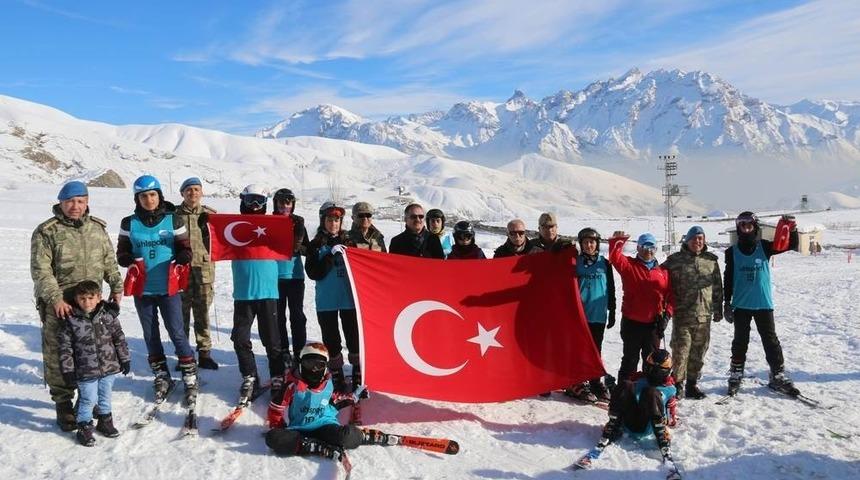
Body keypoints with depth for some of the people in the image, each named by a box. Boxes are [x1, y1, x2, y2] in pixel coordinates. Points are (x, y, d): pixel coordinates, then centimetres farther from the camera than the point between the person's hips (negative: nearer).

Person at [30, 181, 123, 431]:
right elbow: (40, 271, -11)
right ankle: (64, 405, 15)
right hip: (58, 305, -4)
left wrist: (116, 286, 9)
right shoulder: (46, 232, -6)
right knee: (59, 356, 1)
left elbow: (109, 261, 17)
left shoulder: (98, 228, 9)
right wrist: (56, 299, -20)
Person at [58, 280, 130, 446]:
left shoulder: (108, 315, -3)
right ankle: (84, 428, 20)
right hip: (86, 371, -2)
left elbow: (119, 338, 4)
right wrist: (67, 369, -6)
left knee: (105, 397, 17)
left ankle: (105, 421, 35)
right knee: (88, 400, 3)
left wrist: (125, 359, 5)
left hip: (109, 367, 3)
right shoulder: (71, 320, -9)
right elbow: (65, 346, -5)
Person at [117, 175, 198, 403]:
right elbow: (121, 253, 8)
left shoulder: (173, 220, -1)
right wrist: (132, 263, -14)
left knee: (176, 332, -3)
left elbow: (185, 249, 2)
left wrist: (180, 261, -20)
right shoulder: (129, 223, 3)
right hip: (142, 289, 3)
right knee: (151, 335, 12)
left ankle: (190, 376, 9)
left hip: (168, 288, -2)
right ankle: (161, 376, 26)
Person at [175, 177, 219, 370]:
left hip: (204, 267, 1)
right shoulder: (174, 214, 4)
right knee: (182, 311, 3)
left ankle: (205, 352, 16)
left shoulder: (209, 214, 8)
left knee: (203, 312, 7)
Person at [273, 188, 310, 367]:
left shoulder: (298, 222, 6)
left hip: (295, 275, 0)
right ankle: (282, 351, 15)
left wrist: (298, 247, -14)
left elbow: (307, 249, 6)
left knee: (297, 315, 2)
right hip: (275, 276, 0)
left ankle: (299, 351, 8)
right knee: (278, 315, 5)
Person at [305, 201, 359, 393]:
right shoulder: (316, 245, 3)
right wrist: (331, 255, -17)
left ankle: (359, 376, 12)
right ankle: (337, 377, 15)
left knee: (354, 338, 1)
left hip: (350, 298, 1)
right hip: (326, 300, -1)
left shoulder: (348, 241, 7)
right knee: (331, 341, 5)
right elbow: (314, 273, -9)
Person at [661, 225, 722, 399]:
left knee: (698, 352, 11)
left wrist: (718, 309, 13)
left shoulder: (711, 260, 8)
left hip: (704, 315, 4)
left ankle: (692, 383, 23)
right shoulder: (675, 260, -2)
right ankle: (678, 384, 9)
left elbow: (717, 287, 14)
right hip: (682, 315, -3)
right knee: (681, 351, -3)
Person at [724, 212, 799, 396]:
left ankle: (778, 376, 13)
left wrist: (792, 229, -25)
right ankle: (736, 376, 16)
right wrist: (727, 302, 1)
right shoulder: (733, 251, 1)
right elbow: (728, 279, 4)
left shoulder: (764, 247, 1)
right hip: (741, 305, 0)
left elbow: (791, 245, -7)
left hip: (764, 303, 0)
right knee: (740, 341, 7)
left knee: (771, 340, 4)